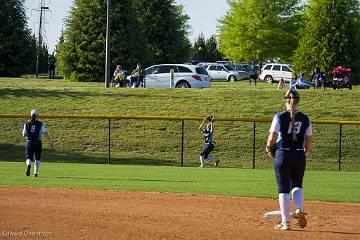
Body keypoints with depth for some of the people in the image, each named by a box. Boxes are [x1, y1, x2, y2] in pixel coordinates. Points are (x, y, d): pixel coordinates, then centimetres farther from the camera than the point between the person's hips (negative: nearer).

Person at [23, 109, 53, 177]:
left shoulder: (26, 124, 5)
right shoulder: (41, 124, -1)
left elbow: (24, 135, 10)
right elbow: (45, 133, -8)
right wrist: (50, 142, -6)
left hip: (29, 143, 1)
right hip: (37, 143, -1)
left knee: (29, 158, 1)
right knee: (37, 159, 16)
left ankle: (28, 165, -33)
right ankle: (35, 173, 10)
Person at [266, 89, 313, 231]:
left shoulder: (279, 117, -6)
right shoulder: (305, 119, 2)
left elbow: (272, 138, -8)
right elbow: (309, 142, 5)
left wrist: (269, 149, 11)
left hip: (282, 155, -2)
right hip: (299, 156, 2)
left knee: (283, 189, 5)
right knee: (297, 185, 21)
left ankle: (285, 222, 4)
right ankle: (299, 210, -5)